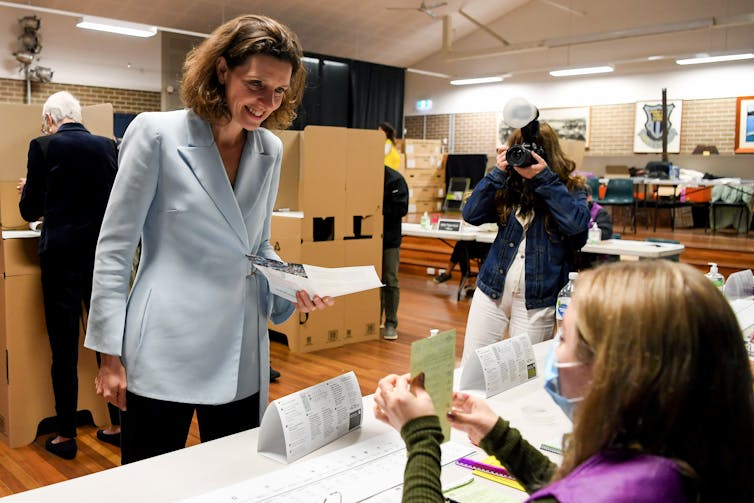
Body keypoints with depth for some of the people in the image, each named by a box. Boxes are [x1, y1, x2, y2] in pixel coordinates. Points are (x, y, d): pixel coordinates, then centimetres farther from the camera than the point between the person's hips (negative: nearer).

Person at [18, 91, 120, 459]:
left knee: (64, 348, 6)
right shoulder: (108, 146, 4)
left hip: (63, 256, -4)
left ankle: (66, 436, 16)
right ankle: (119, 424, 22)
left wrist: (28, 191, 18)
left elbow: (29, 211, -2)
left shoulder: (43, 146, -7)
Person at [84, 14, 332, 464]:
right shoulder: (157, 133, -9)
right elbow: (115, 246, -6)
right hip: (164, 356, -4)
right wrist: (111, 353, -6)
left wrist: (294, 285, -4)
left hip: (242, 358, 5)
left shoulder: (270, 150, 6)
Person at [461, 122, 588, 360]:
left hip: (537, 300, -2)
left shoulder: (570, 190, -1)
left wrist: (544, 179, -18)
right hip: (492, 290, 3)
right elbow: (471, 215, -4)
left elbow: (577, 224, -20)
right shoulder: (509, 186, 6)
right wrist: (499, 173, -10)